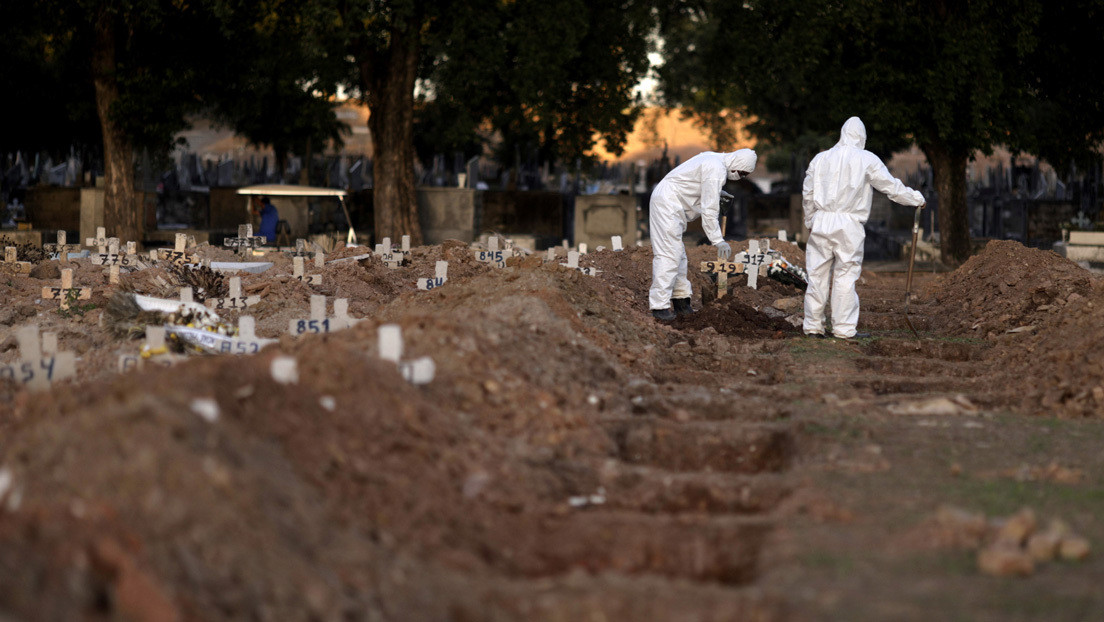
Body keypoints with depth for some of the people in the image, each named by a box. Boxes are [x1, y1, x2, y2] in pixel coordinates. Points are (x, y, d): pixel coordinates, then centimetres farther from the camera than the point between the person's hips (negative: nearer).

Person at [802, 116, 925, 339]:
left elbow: (807, 194, 15)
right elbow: (892, 187, 5)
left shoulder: (821, 158, 10)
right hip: (849, 225, -3)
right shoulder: (866, 160, 0)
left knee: (817, 275, 6)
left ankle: (813, 326, 8)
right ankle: (844, 328, -1)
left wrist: (811, 222, 26)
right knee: (846, 276, -1)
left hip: (821, 222, 3)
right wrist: (917, 199, 18)